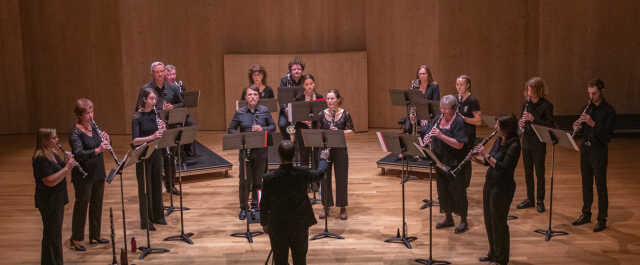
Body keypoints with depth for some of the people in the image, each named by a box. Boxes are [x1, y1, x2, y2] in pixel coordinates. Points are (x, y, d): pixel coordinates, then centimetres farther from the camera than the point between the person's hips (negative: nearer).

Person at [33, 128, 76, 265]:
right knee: (51, 234, -1)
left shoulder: (53, 154, 9)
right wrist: (67, 167, -23)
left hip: (58, 199, 9)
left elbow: (64, 176, 13)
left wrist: (68, 163, -4)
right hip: (48, 202, -9)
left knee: (56, 233, 18)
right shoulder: (40, 159, -19)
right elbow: (50, 181, -27)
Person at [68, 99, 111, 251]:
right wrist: (97, 150, -40)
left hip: (98, 173, 7)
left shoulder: (93, 127, 5)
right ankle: (75, 240, 12)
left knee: (97, 204, 15)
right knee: (81, 205, 1)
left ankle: (94, 236, 27)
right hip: (83, 176, -7)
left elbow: (100, 146, 13)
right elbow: (79, 154, -28)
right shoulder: (75, 133, -16)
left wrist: (105, 140, -8)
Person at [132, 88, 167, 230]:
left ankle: (157, 216, 27)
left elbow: (162, 135, 10)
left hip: (156, 153, 6)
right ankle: (145, 221, 9)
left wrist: (163, 129, -12)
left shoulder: (156, 114, 4)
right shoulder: (137, 118, -12)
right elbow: (135, 140, -20)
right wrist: (151, 137, -34)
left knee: (157, 184, 14)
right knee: (145, 187, 1)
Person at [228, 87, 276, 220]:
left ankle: (257, 205, 24)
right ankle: (243, 208, 14)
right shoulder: (239, 113, 0)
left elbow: (273, 126, 8)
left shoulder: (264, 111, 3)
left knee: (258, 179, 7)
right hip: (245, 151, -1)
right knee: (245, 180, 2)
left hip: (261, 151, 1)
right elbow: (230, 130, 5)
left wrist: (263, 129, -12)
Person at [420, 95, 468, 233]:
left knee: (457, 191, 2)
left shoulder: (458, 122, -15)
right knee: (442, 190, 14)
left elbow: (459, 144, -23)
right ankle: (448, 218, 29)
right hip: (440, 161, 7)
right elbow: (426, 134, 12)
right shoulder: (438, 120, 6)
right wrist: (427, 138, -12)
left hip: (455, 164, -7)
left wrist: (441, 136, -29)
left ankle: (463, 221, 16)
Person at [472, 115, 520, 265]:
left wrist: (486, 154, -23)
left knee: (498, 222, 1)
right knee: (489, 220, 16)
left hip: (503, 188, -9)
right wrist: (476, 158, -4)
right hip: (490, 184, 9)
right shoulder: (498, 141, 7)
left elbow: (503, 167, -25)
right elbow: (488, 162, 15)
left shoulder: (513, 146, -18)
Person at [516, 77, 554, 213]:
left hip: (539, 143, -6)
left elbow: (550, 125, -15)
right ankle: (530, 199, 24)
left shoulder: (546, 105, -11)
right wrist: (520, 123, -7)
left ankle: (540, 201, 14)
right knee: (528, 172, 13)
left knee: (539, 173, 3)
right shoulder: (526, 103, 7)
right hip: (526, 142, 6)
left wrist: (533, 119, -25)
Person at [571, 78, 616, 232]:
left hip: (599, 150, -6)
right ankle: (586, 215, 26)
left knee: (600, 185, 0)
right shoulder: (588, 107, 8)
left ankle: (602, 220, 8)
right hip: (585, 149, 6)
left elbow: (608, 134, -18)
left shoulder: (608, 110, -12)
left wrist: (593, 123, -28)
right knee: (586, 184, 14)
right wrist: (577, 128, -11)